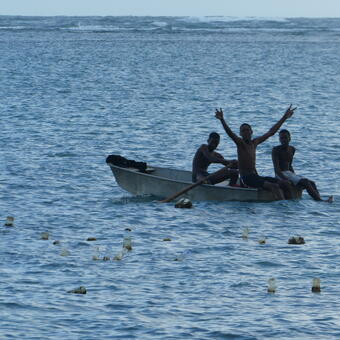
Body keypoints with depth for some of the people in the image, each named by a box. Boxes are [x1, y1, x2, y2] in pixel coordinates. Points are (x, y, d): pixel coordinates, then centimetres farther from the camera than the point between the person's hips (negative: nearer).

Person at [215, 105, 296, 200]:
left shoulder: (255, 142, 16)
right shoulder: (240, 143, -2)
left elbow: (271, 132, 23)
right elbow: (230, 133, -21)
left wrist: (285, 117, 26)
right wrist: (222, 120, -38)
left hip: (255, 176, 8)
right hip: (246, 178, -8)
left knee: (285, 184, -4)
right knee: (274, 186, -27)